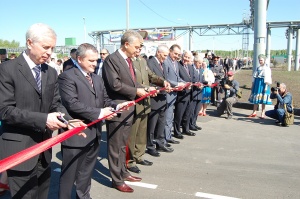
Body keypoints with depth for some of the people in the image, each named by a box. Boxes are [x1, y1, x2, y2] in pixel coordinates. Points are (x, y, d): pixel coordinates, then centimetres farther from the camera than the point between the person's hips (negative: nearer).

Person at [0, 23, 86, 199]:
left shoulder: (51, 72, 9)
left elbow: (56, 104, 9)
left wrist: (68, 120, -11)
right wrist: (43, 119, -24)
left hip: (43, 150, 6)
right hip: (20, 151, -6)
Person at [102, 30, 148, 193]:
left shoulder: (129, 60, 12)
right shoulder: (112, 59, -15)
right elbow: (115, 84, -23)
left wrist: (144, 88, 2)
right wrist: (135, 91, -16)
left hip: (128, 109, 9)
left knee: (123, 144, 21)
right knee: (116, 146, 5)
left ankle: (123, 172, 36)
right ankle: (117, 180, 18)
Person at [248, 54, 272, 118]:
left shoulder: (267, 68, -4)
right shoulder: (258, 68, 14)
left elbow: (267, 79, -10)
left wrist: (266, 87, -17)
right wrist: (252, 86, 15)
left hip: (263, 84, -6)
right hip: (257, 84, 6)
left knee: (263, 100, -1)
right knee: (255, 99, 8)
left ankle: (263, 114, 6)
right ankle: (254, 113, 16)